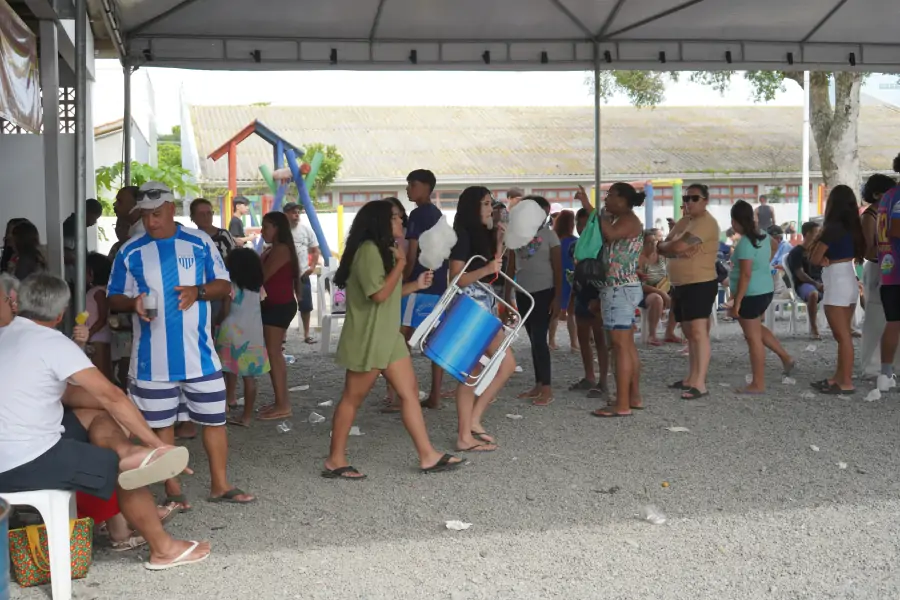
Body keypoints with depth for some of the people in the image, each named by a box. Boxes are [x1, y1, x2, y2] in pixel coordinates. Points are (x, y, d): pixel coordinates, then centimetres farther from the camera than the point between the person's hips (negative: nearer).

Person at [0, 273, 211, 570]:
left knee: (98, 416, 13)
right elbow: (110, 395, -12)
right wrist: (157, 443, -7)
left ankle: (127, 454, -15)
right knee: (124, 472, 5)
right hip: (28, 462, -9)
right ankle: (164, 549, 14)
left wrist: (115, 407, 8)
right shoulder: (51, 341, -12)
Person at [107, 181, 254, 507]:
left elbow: (223, 284, 6)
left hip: (199, 353, 1)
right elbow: (114, 299, 5)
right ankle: (173, 490, 20)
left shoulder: (200, 242, 2)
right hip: (153, 358, 0)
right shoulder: (130, 251, 1)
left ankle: (220, 485, 20)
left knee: (214, 419, 6)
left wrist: (198, 291, -15)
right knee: (161, 424, 7)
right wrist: (133, 302, -18)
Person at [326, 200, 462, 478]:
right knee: (352, 399, -1)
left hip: (388, 336, 10)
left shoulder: (383, 250, 18)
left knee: (410, 392, 6)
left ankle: (428, 456, 8)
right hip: (367, 338, -10)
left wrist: (415, 285, 9)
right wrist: (401, 263, -14)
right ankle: (335, 461, 10)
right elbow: (379, 294, -23)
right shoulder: (368, 250, -17)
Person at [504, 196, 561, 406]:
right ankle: (538, 385, 16)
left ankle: (547, 388, -4)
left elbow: (557, 270, -4)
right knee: (533, 340, 10)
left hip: (544, 293, -4)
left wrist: (557, 298, -11)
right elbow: (511, 267, 11)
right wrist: (506, 295, 7)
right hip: (523, 293, 5)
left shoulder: (549, 235, -3)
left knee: (540, 339, -8)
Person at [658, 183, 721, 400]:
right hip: (680, 285, 10)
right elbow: (663, 247, 8)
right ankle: (692, 377, 23)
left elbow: (678, 246, -23)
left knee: (699, 331, -15)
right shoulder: (683, 222, 16)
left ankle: (700, 384, -18)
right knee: (689, 333, 14)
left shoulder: (706, 222, -14)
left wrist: (664, 246, 0)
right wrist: (678, 250, -14)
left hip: (701, 284, -10)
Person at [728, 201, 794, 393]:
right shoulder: (762, 234, 7)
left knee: (753, 337, -1)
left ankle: (758, 384, 5)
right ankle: (785, 358, 29)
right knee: (757, 329, 28)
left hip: (751, 294, -9)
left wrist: (736, 302, -21)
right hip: (765, 290, 10)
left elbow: (745, 275, -24)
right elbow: (775, 245, 30)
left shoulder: (745, 243, -21)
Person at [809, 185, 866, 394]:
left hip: (837, 284, -9)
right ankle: (839, 377, 22)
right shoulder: (852, 227, 8)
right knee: (844, 335, 15)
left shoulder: (832, 228, -15)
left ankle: (846, 383, 0)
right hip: (850, 282, 9)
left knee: (842, 336, -4)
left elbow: (814, 259, -14)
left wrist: (824, 260, 7)